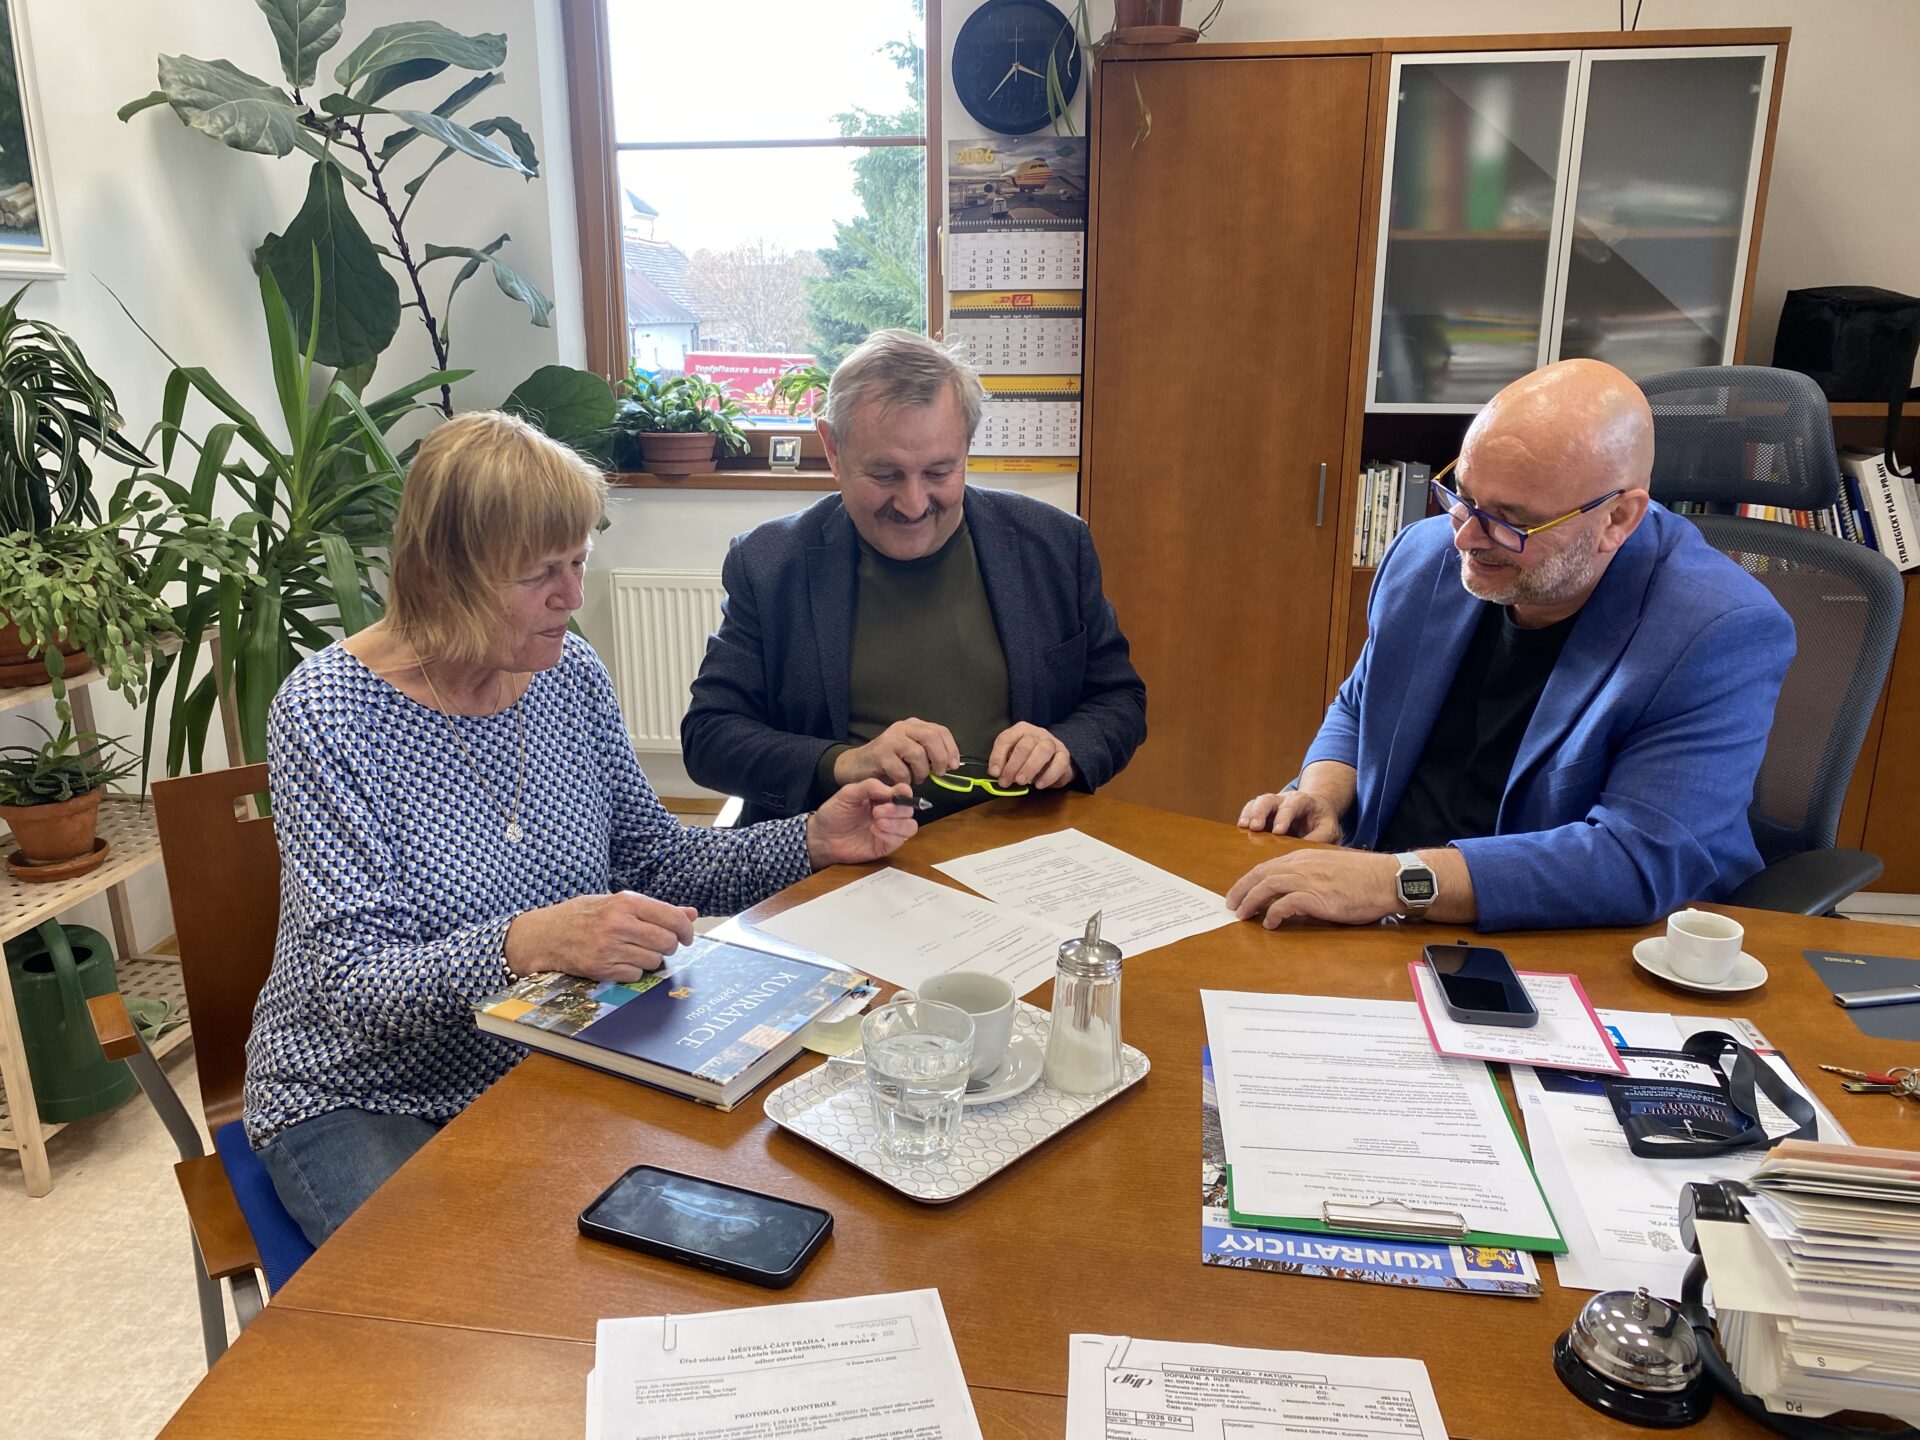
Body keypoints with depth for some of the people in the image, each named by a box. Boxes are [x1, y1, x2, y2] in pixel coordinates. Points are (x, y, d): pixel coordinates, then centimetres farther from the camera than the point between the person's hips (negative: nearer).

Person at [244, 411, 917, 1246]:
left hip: (545, 1066, 5)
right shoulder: (328, 713, -18)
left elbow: (649, 862, 8)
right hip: (360, 1105, -4)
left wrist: (810, 841, -6)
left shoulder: (570, 674, -3)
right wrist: (528, 945, -41)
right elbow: (351, 984, -23)